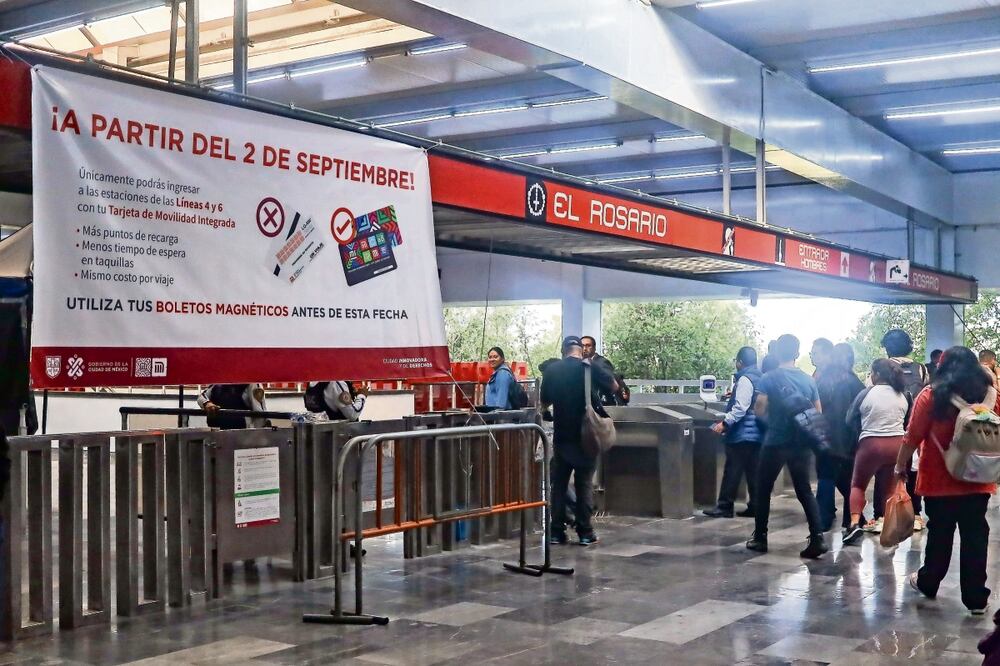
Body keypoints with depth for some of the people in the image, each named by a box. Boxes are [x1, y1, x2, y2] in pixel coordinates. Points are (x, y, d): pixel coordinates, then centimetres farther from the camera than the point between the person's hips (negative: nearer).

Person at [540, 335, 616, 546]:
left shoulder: (551, 370, -2)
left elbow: (544, 404, 8)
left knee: (559, 483, 9)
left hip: (561, 436, 2)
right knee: (585, 484, 5)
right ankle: (585, 532, 5)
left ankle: (557, 532, 9)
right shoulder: (592, 369, -7)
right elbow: (614, 387, 11)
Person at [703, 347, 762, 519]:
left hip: (742, 434, -9)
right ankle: (754, 506, 9)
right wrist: (734, 395, 36)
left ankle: (724, 507, -2)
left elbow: (740, 408, -22)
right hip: (757, 434, 9)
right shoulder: (760, 378, 14)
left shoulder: (745, 380, -13)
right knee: (753, 472, 9)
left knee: (732, 471, -4)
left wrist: (725, 423, -22)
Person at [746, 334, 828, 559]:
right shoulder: (808, 380, 3)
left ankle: (760, 538, 16)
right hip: (801, 444, 3)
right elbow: (818, 413, 6)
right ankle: (817, 538, -4)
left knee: (763, 490, 12)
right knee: (804, 491, 9)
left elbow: (759, 410, -12)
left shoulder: (769, 378, -9)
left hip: (775, 443, -3)